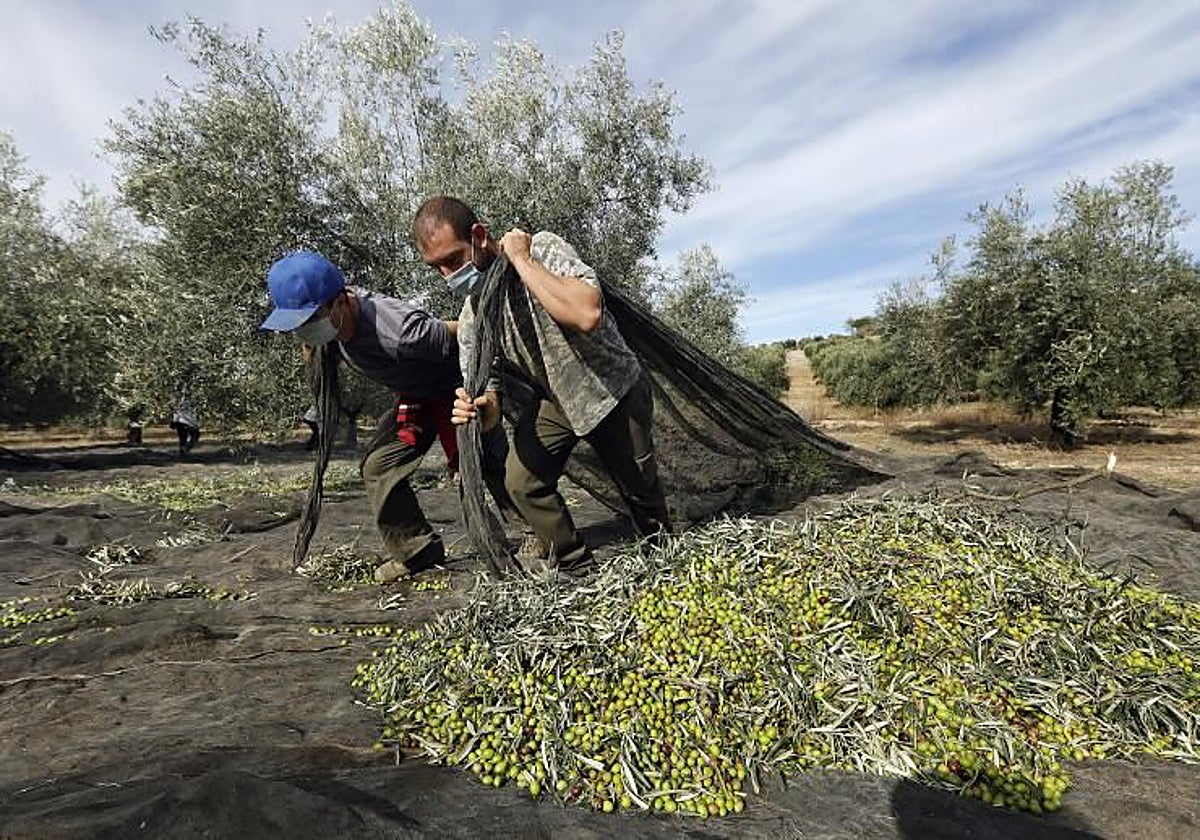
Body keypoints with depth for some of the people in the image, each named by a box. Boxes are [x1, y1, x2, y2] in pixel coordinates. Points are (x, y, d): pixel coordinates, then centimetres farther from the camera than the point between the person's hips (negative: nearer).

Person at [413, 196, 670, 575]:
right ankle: (571, 562, 17)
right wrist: (481, 411, -33)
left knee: (639, 485, 8)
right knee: (522, 483, -7)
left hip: (612, 389, -4)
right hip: (553, 400, 5)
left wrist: (521, 260, -36)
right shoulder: (471, 320, -10)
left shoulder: (542, 248, -26)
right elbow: (486, 395, -8)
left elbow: (587, 313, -45)